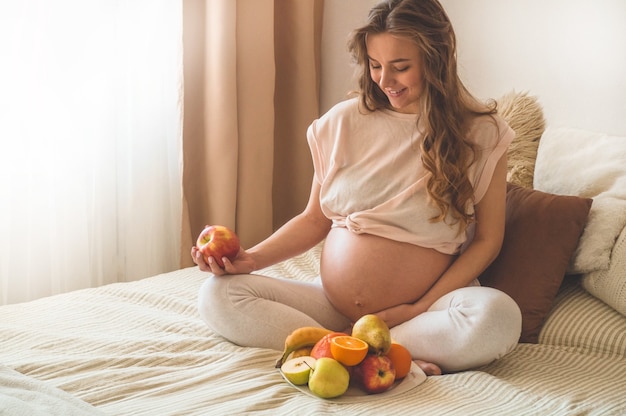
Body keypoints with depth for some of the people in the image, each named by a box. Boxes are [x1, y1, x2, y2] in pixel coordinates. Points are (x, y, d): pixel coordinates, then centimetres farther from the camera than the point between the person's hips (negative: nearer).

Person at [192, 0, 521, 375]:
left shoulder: (481, 133, -2)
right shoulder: (343, 121, 4)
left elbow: (487, 240, 0)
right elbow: (315, 220, 12)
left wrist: (421, 308, -11)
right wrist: (251, 259, -4)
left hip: (427, 306, -3)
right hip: (331, 303, 4)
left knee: (498, 317, -35)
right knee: (217, 295, -16)